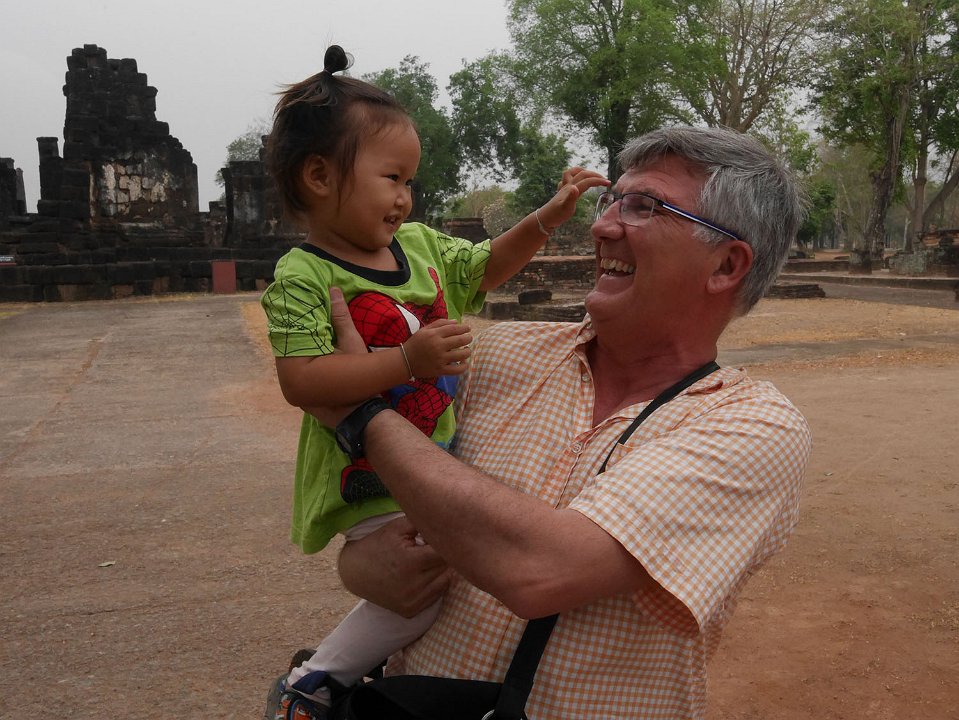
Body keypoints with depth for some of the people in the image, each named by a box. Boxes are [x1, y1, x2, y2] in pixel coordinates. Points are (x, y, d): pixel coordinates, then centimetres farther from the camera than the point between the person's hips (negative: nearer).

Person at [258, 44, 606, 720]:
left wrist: (545, 219, 5)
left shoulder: (422, 244, 5)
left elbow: (486, 266, 20)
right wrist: (410, 360, -31)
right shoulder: (303, 277, -17)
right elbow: (301, 381, -26)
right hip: (368, 479, -8)